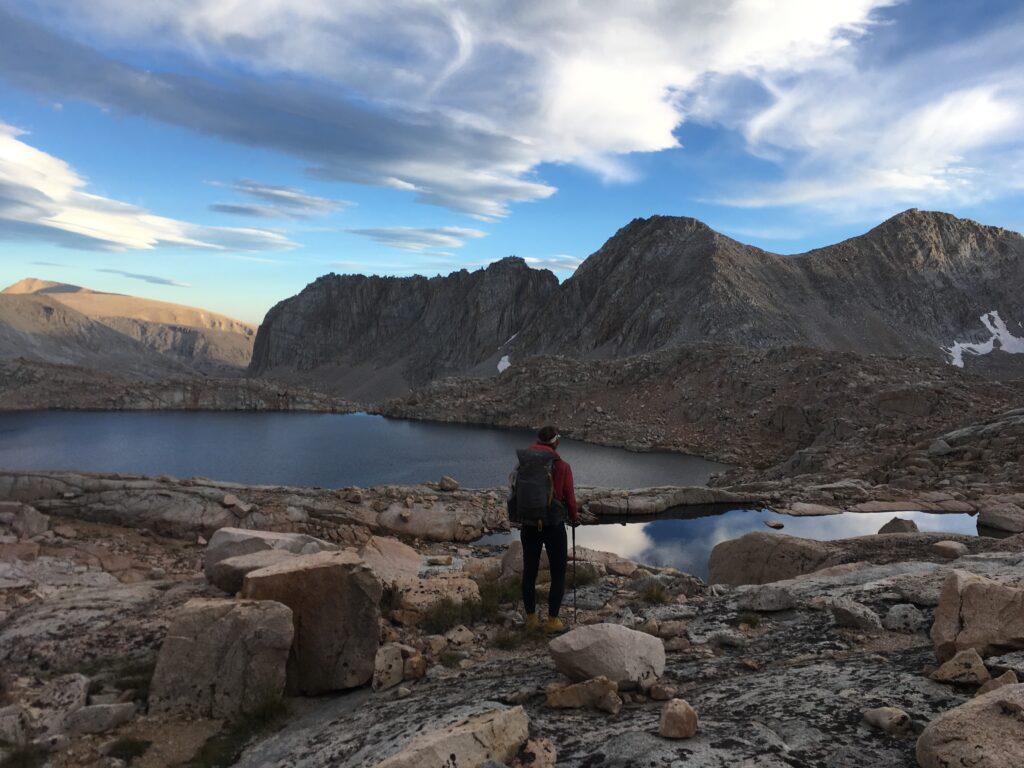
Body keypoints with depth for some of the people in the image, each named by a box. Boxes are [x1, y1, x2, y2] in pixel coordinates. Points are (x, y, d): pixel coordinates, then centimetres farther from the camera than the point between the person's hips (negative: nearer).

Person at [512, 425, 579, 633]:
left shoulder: (522, 465, 0)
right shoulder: (561, 466, -10)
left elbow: (516, 494, 2)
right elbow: (569, 497, -4)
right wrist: (574, 518, 14)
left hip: (528, 525, 4)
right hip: (553, 525, -4)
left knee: (529, 571, 13)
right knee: (558, 573, 9)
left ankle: (531, 619, 21)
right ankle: (552, 620, 11)